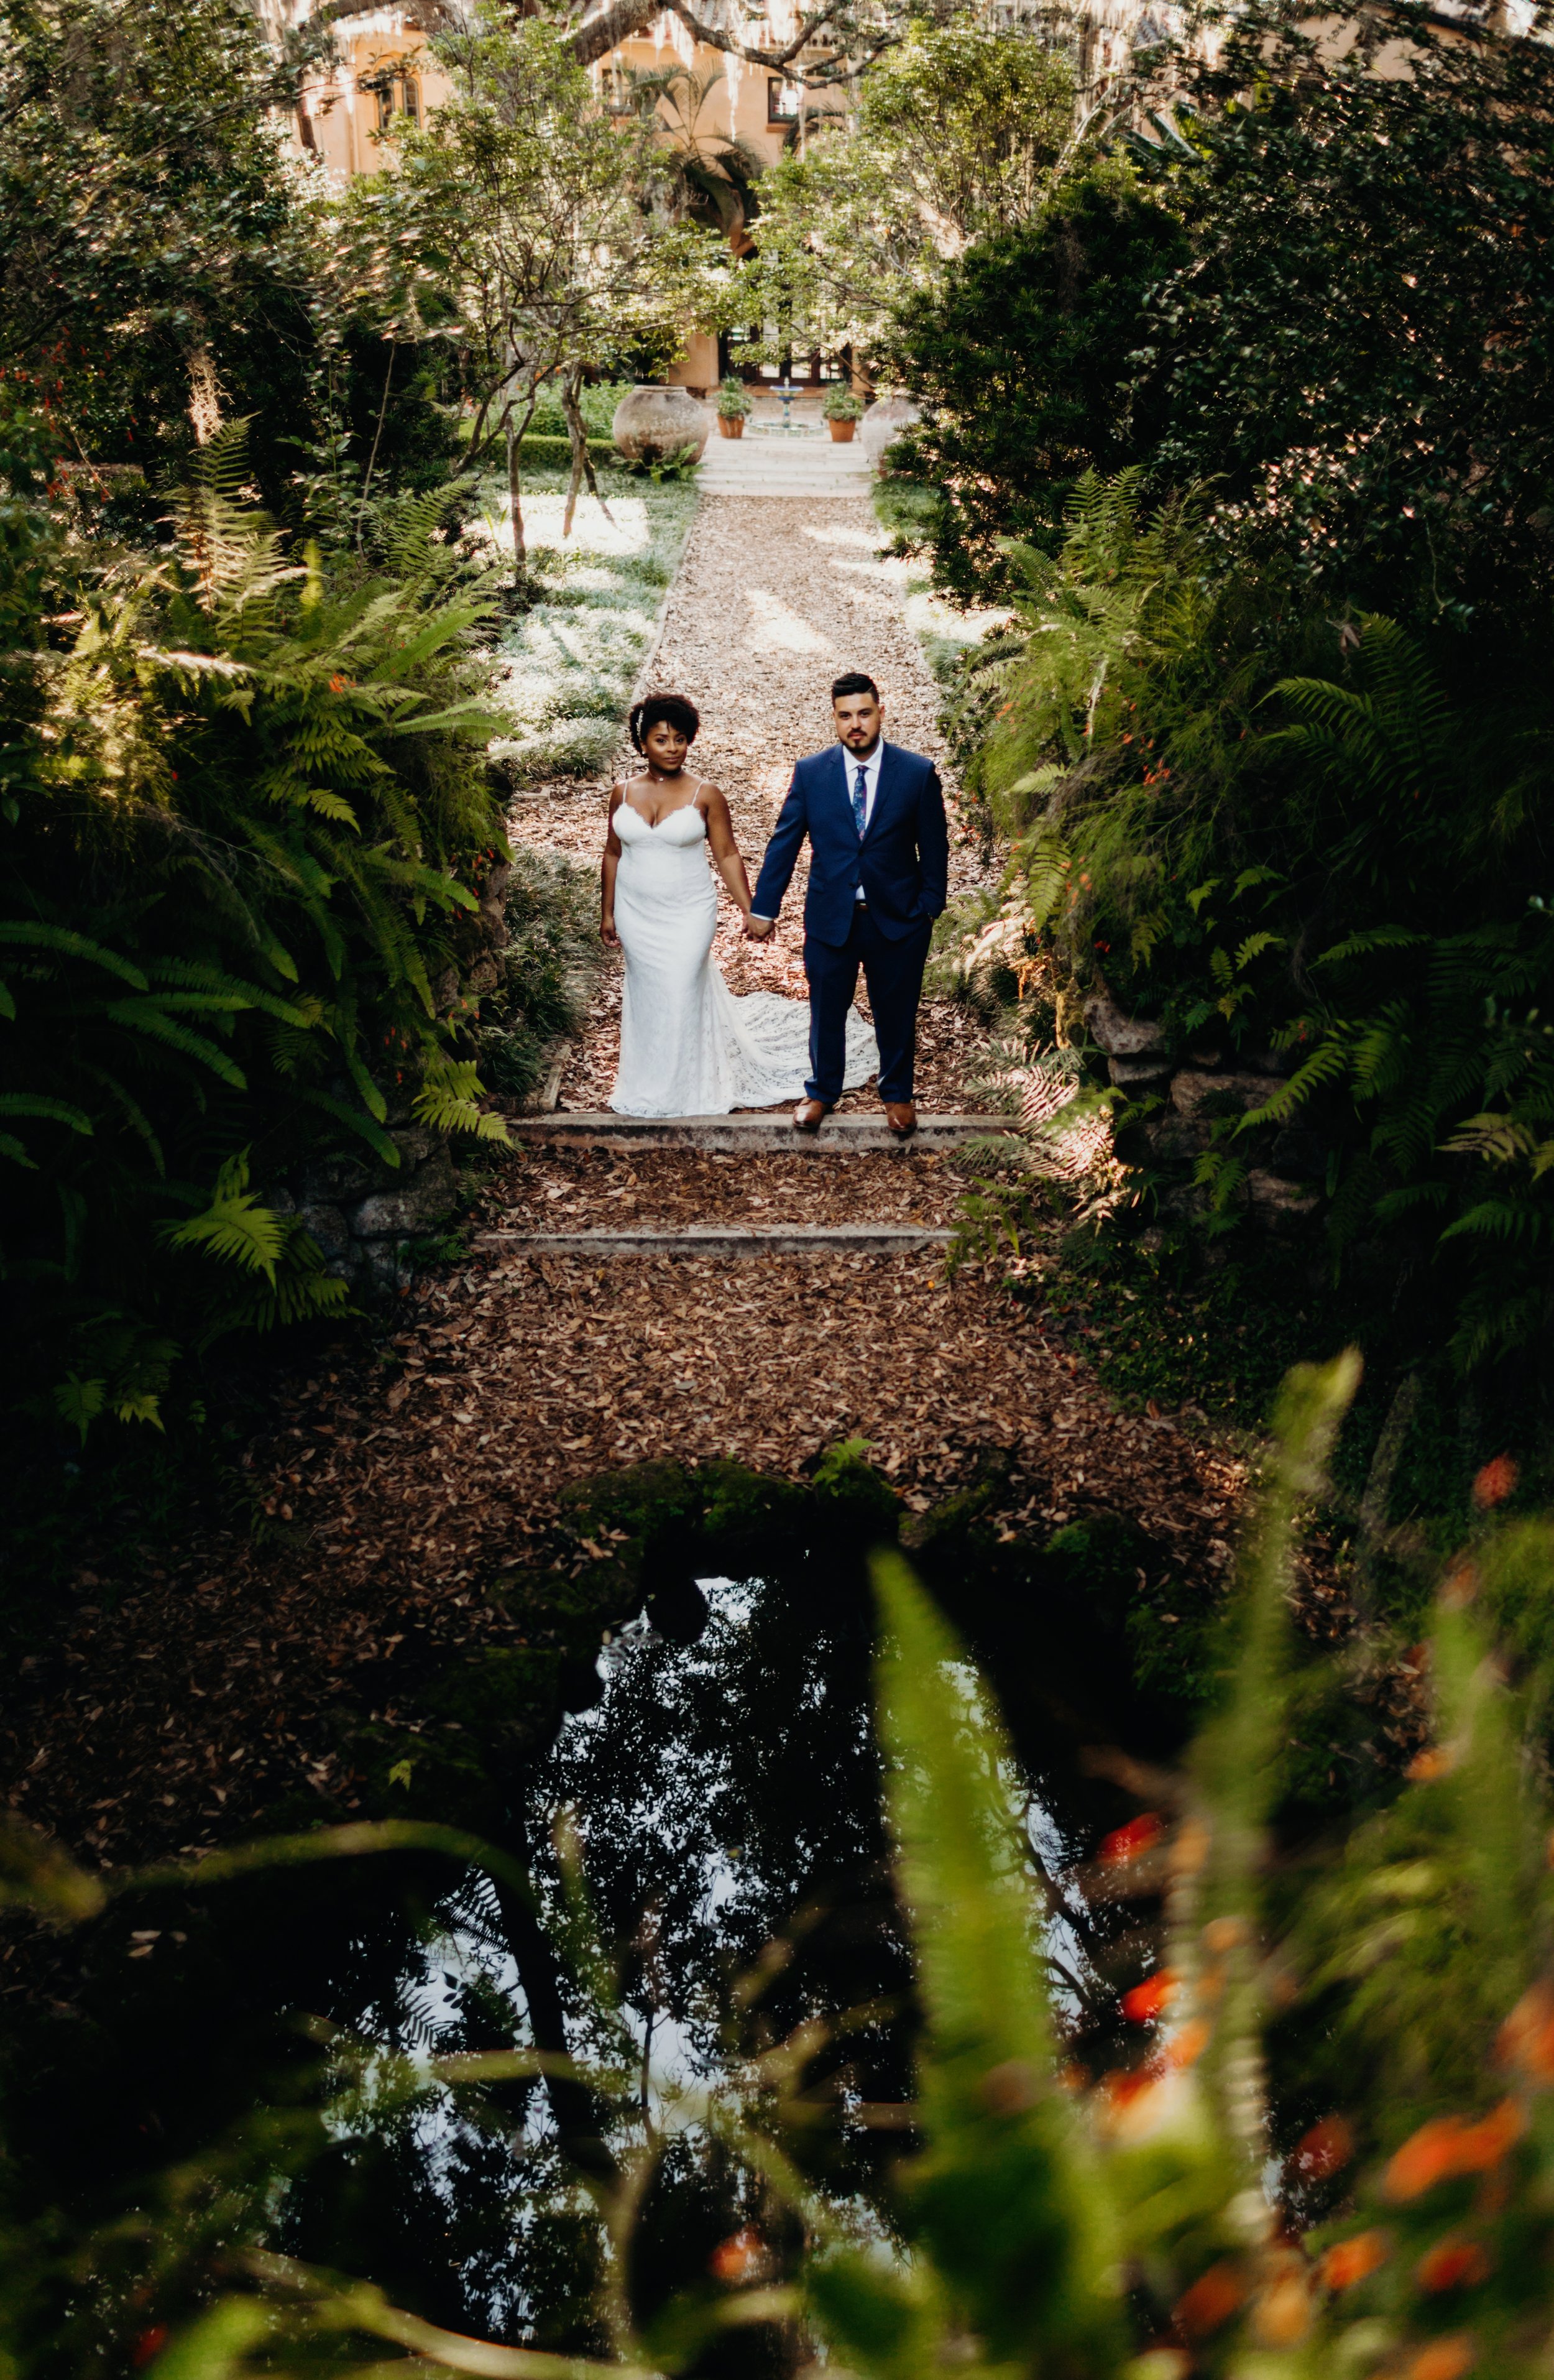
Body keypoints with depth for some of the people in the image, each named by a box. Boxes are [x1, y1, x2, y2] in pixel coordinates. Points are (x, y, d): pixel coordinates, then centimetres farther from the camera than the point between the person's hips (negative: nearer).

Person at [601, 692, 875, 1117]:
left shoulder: (705, 795, -7)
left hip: (688, 916, -3)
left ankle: (684, 1090, 16)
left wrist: (751, 912, -8)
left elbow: (728, 856, -5)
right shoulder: (623, 793, 0)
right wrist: (608, 913, 10)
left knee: (682, 997, -1)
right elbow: (613, 854, 9)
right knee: (645, 996, 12)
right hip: (636, 916, 3)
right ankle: (649, 1086, 28)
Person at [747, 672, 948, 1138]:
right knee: (826, 1013, 13)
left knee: (897, 1013, 13)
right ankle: (821, 1091, 34)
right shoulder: (811, 773, -4)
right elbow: (783, 843, 0)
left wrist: (930, 907, -4)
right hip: (830, 918, 1)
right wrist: (763, 908, -1)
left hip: (897, 919, 0)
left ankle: (898, 1093, 34)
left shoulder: (918, 773, -6)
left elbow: (934, 847, 0)